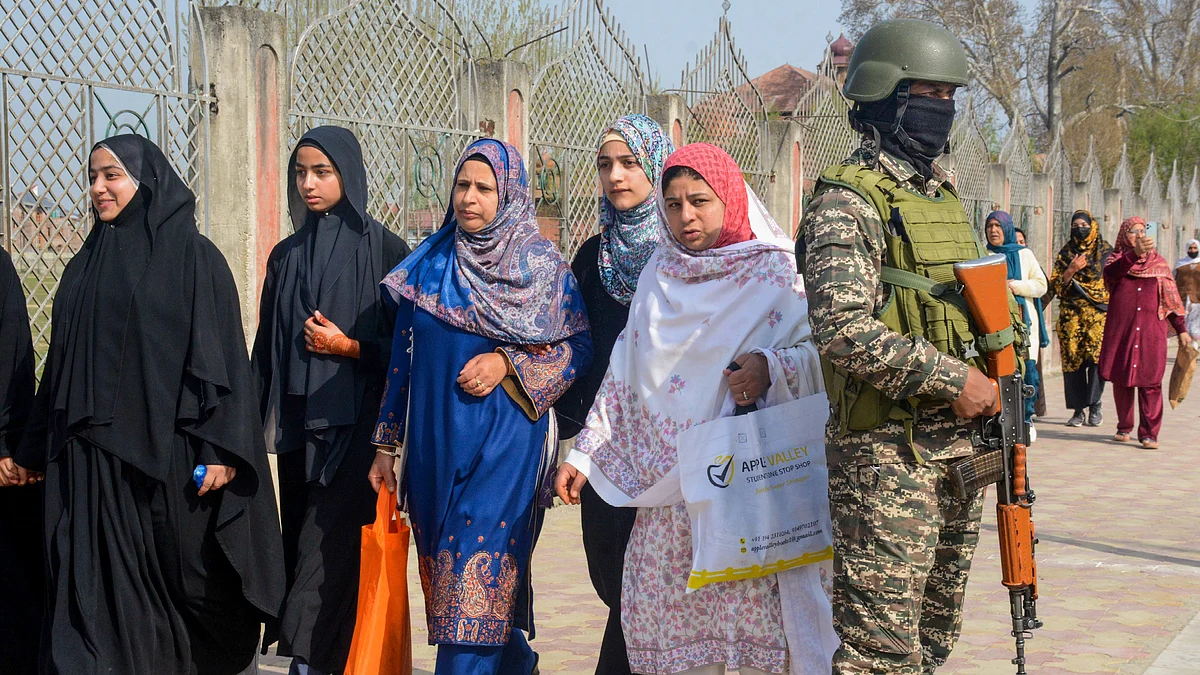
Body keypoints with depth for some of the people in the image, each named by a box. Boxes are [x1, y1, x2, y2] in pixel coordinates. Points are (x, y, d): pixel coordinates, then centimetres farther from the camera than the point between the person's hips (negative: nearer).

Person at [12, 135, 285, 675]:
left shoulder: (193, 256, -3)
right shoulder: (86, 264, 15)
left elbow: (220, 354, -9)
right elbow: (62, 362, 18)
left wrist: (220, 447, -17)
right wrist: (36, 448, 17)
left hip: (167, 452, -5)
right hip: (92, 457, 5)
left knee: (186, 582, 2)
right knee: (100, 586, 1)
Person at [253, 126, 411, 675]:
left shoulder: (384, 250, -2)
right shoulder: (286, 255, 13)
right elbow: (266, 347, 14)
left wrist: (350, 348, -15)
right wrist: (258, 421, 9)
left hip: (356, 423, -5)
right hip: (298, 424, 5)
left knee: (330, 542, -13)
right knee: (300, 539, 5)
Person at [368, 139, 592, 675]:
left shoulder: (540, 264, 1)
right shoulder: (429, 266, 11)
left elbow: (578, 347, 1)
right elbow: (402, 359, 13)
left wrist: (508, 363, -13)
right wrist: (386, 447, 12)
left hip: (506, 443, -4)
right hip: (435, 443, 4)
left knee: (476, 567, -13)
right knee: (444, 567, 8)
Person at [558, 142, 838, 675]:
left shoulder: (777, 272, 2)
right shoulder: (660, 277, 14)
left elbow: (822, 351, -5)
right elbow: (624, 373, 15)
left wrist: (771, 367, -24)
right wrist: (583, 454, 11)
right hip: (668, 486, 4)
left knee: (758, 611, -8)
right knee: (667, 612, 1)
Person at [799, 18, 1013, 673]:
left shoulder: (945, 195, 16)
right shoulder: (848, 200, -11)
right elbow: (842, 330, -23)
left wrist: (993, 385, 11)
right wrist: (951, 380, -19)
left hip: (961, 447, 9)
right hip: (889, 453, -9)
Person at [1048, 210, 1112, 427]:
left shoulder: (1106, 251, 11)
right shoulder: (1065, 254, 15)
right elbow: (1055, 285, 9)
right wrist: (1071, 271, -7)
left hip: (1099, 312, -2)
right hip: (1071, 314, 2)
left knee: (1097, 356, -15)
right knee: (1073, 359, -4)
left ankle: (1095, 404, -5)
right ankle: (1079, 409, 1)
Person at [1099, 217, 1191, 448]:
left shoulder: (1158, 262, 12)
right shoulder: (1117, 260, 7)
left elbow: (1171, 297, 14)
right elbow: (1111, 273, -18)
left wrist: (1181, 329, 8)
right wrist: (1135, 253, -34)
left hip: (1151, 331, 0)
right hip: (1120, 330, 0)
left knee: (1150, 382, -8)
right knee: (1121, 380, 4)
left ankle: (1149, 433, -9)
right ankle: (1124, 428, 18)